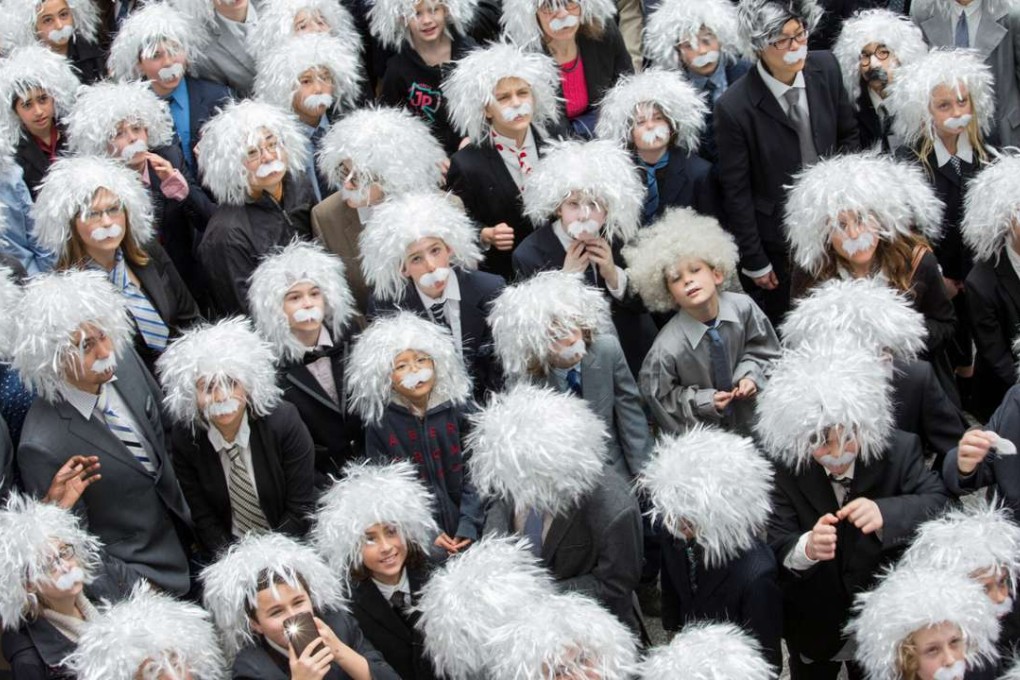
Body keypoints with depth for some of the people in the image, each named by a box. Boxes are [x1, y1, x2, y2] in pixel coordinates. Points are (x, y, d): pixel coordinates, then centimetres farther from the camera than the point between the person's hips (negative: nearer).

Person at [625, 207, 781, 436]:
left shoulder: (743, 307, -18)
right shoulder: (667, 349, -28)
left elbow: (761, 349, 2)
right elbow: (657, 395, -12)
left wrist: (751, 375, -14)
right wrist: (703, 402, -18)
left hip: (748, 415, 3)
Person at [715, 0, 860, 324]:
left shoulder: (826, 68, -10)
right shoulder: (734, 108, -23)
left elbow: (849, 136, 8)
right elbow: (736, 192, -14)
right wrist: (754, 261, -8)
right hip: (774, 242, -4)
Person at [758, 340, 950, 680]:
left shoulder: (900, 451, -19)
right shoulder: (783, 466, -20)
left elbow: (941, 505, -22)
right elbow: (776, 550, -23)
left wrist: (886, 514, -42)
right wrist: (806, 549, -49)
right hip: (814, 625, 0)